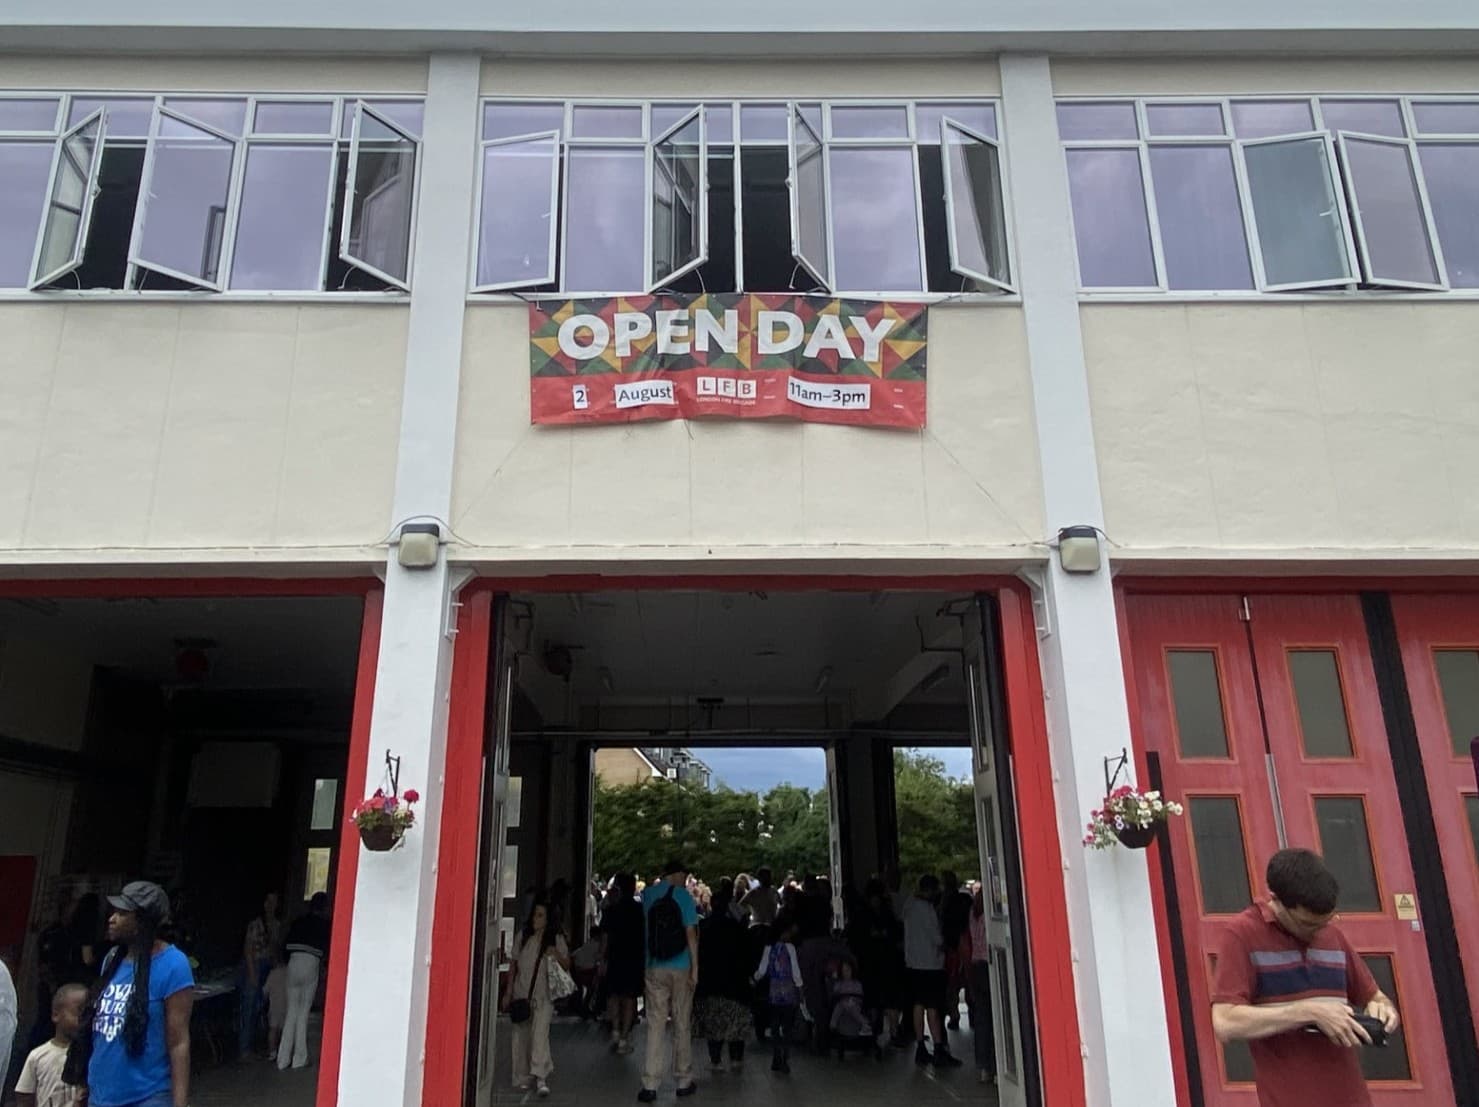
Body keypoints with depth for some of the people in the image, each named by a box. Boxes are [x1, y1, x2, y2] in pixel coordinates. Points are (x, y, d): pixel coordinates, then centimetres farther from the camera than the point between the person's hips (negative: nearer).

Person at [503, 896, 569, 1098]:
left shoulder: (556, 938, 1)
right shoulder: (523, 936, 8)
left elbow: (567, 966, 1)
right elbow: (514, 964, 13)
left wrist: (557, 954, -19)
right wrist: (508, 992, 12)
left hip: (543, 995, -3)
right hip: (521, 993, 3)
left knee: (540, 1033, -17)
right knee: (521, 1035, 6)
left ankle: (541, 1078, -17)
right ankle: (523, 1077, 19)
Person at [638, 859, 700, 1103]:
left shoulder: (648, 895, 5)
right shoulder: (683, 896, -7)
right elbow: (690, 933, -10)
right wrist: (695, 967, -7)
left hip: (655, 969, 3)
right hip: (680, 968, -2)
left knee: (655, 1025, 3)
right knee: (682, 1025, 8)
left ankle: (650, 1085, 0)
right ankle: (684, 1082, 17)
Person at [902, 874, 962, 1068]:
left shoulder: (909, 905, 8)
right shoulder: (926, 907, -17)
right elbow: (937, 937, -14)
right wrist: (942, 945, 8)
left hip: (913, 962, 8)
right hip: (929, 963, -8)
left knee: (919, 1005, 11)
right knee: (933, 1008, -6)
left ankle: (920, 1049, 15)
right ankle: (939, 1051, -4)